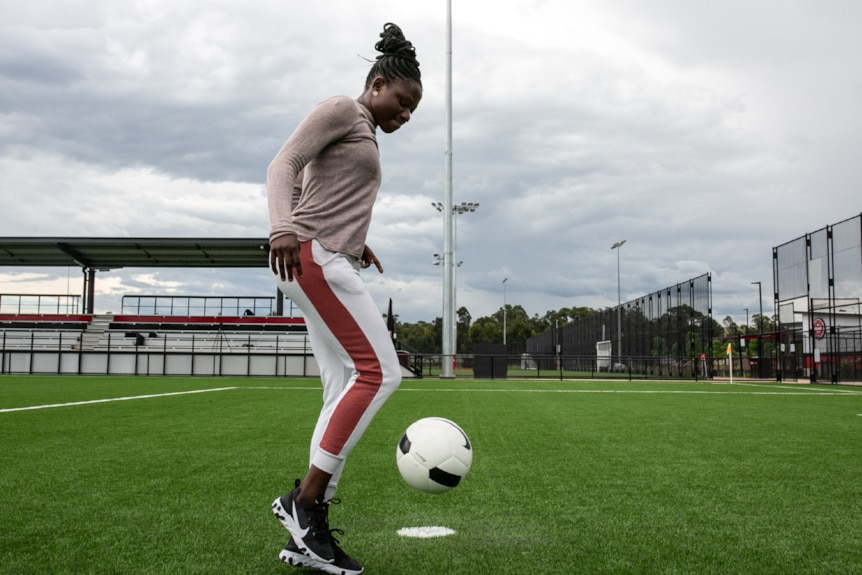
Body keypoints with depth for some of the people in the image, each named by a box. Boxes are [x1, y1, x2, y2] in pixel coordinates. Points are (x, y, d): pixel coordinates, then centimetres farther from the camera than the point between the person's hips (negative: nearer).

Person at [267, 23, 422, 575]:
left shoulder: (364, 136, 26)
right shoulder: (342, 110, -1)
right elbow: (284, 164, -13)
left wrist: (357, 243, 34)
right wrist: (284, 227, -28)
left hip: (331, 262, 10)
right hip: (314, 256, -10)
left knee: (347, 388, 3)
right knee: (379, 371, -17)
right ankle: (303, 499, -14)